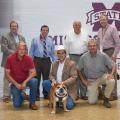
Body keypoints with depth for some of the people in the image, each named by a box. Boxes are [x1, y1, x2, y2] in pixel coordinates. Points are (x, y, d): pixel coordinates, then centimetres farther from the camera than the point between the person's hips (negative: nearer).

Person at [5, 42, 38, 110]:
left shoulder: (28, 58, -13)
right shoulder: (10, 58, -16)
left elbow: (33, 72, -13)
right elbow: (7, 74, -12)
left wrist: (25, 82, -27)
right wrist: (16, 84, -18)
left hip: (25, 81, 1)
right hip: (15, 83, -1)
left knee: (34, 81, -33)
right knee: (17, 105, -14)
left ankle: (32, 103, -13)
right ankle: (21, 95, 24)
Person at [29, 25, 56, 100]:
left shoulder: (50, 41, 9)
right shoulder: (35, 40, 5)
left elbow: (53, 52, 10)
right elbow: (31, 51, 4)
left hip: (47, 61, 2)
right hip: (37, 60, -1)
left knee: (46, 78, 9)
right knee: (37, 78, 1)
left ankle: (46, 94, 23)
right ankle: (37, 95, 13)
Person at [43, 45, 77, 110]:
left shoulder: (71, 63, -9)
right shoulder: (54, 64, 8)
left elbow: (73, 77, -15)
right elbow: (51, 75, 11)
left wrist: (63, 83, -26)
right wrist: (53, 80, -13)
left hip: (68, 89, -5)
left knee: (69, 106, -24)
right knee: (45, 83, -17)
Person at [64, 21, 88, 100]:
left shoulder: (85, 34, 10)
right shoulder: (69, 35, 6)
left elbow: (88, 46, 10)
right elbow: (66, 47, 5)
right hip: (73, 57, -1)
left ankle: (83, 94, 9)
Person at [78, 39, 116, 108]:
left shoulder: (103, 55, -13)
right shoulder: (83, 57, -10)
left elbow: (113, 65, -9)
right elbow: (79, 70, 4)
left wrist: (111, 74, -27)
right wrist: (84, 80, 1)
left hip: (102, 76, 0)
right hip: (91, 80, 0)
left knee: (111, 81, -34)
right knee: (92, 101, -7)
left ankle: (106, 99, -8)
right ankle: (97, 91, 29)